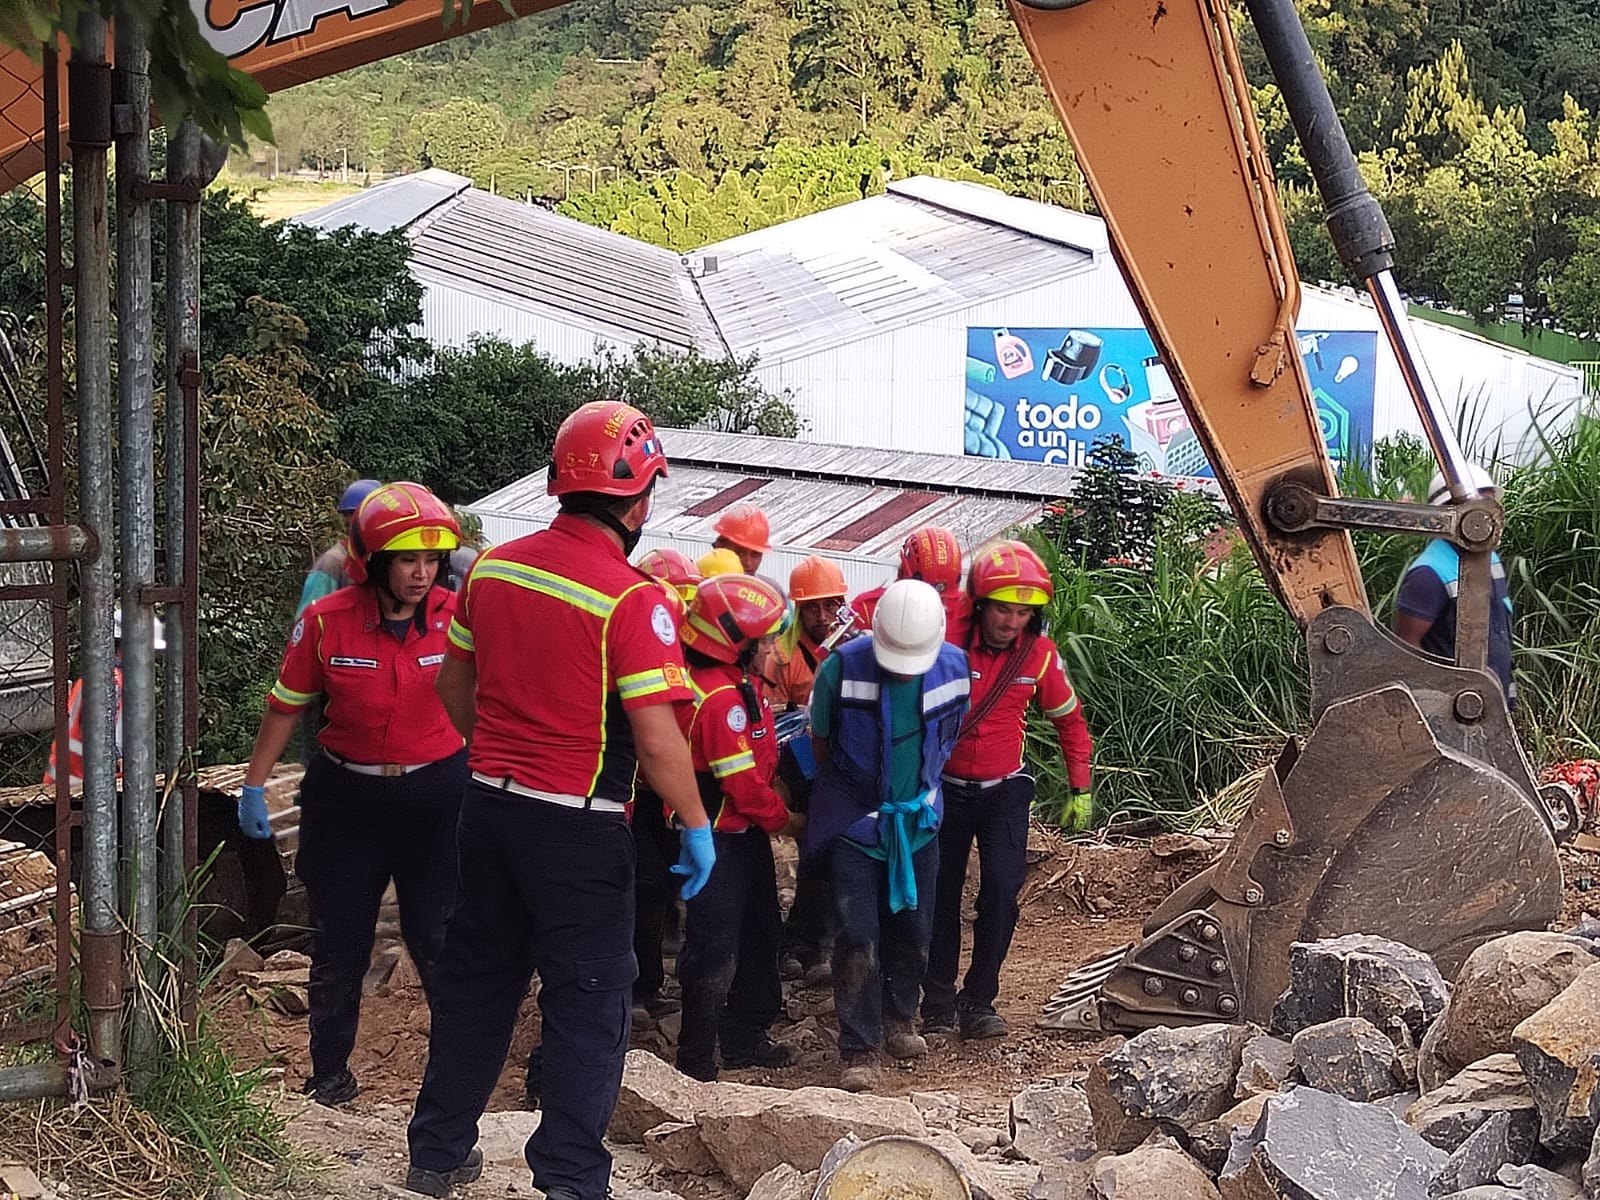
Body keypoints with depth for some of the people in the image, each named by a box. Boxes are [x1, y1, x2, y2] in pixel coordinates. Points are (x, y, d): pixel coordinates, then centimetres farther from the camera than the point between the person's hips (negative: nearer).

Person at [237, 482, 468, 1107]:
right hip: (347, 797, 1)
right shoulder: (326, 622, -11)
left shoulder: (457, 617, -11)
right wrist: (254, 786, 4)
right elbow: (286, 705, 2)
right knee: (338, 948, 11)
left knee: (440, 944, 0)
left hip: (437, 795, -1)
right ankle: (329, 1076, 26)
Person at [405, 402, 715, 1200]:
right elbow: (656, 740, -19)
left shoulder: (493, 568, 2)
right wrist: (696, 825, -6)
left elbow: (453, 683, 14)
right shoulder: (633, 600, -18)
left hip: (489, 804, 6)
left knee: (476, 979, 19)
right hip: (578, 827, -6)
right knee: (588, 1001, 5)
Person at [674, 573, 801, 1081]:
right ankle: (696, 1062, 6)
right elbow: (742, 782, -23)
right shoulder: (720, 697, -26)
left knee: (759, 934, 20)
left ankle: (746, 1036, 34)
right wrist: (782, 817, -10)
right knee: (715, 949, -3)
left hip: (744, 833, 11)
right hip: (719, 840, -11)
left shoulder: (739, 681, 5)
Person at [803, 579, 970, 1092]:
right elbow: (821, 742, -3)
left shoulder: (953, 668, -10)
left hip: (918, 823, 3)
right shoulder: (843, 667, -20)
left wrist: (920, 790, 11)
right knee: (858, 939, -9)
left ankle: (898, 1021, 35)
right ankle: (862, 1051, -1)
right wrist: (851, 793, 6)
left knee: (913, 933, 12)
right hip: (854, 824, -3)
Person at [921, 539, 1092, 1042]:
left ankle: (978, 1001, -2)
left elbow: (1068, 718, 7)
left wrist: (1081, 787, 6)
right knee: (940, 894, 6)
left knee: (1002, 888, -11)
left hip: (1005, 789, 1)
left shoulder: (1039, 653, -7)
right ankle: (938, 1002, 19)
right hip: (945, 787, -1)